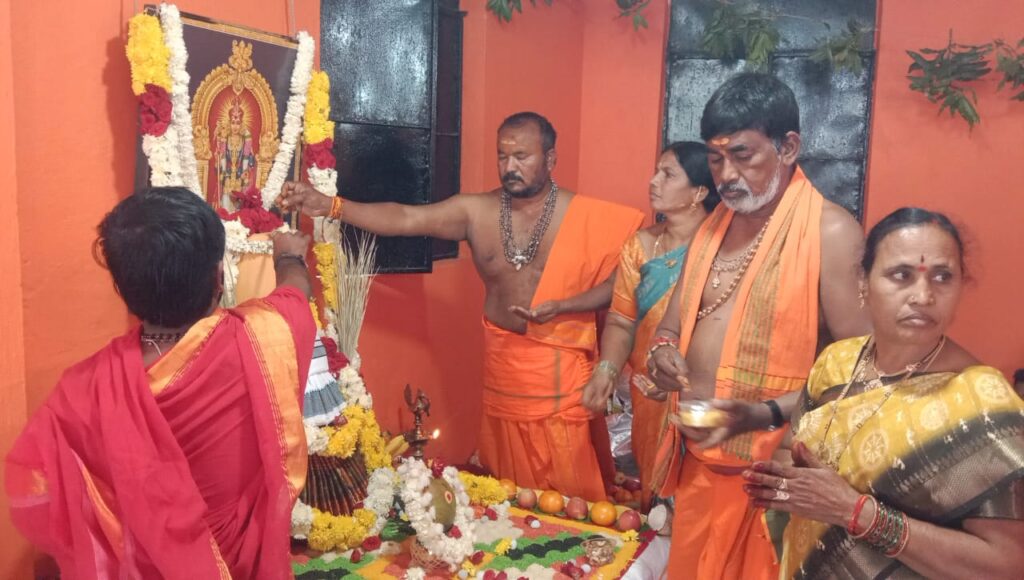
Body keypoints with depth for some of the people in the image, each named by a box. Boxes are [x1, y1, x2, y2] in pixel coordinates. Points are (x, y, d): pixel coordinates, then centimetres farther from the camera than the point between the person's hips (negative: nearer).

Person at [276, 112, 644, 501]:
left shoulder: (586, 217, -7)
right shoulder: (475, 211, -3)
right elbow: (405, 218, -12)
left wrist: (562, 306, -20)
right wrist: (329, 205, -23)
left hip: (562, 368, -2)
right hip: (501, 365, 3)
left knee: (568, 488, 5)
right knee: (506, 485, 16)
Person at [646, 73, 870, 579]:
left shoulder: (831, 232, -14)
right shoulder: (713, 226, 8)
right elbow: (675, 319, 16)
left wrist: (766, 413, -25)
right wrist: (664, 347, -6)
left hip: (771, 471, -6)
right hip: (696, 460, 6)